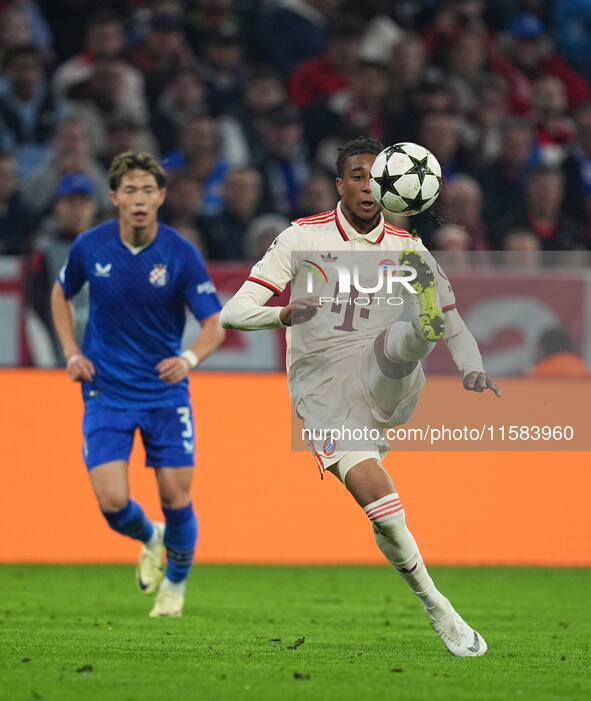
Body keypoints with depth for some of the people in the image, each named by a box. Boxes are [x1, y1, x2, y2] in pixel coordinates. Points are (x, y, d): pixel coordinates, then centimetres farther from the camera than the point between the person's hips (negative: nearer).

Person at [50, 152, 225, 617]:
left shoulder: (181, 255, -13)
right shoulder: (90, 247, -7)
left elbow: (215, 325, -11)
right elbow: (61, 294, 14)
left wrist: (190, 358, -31)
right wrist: (72, 352, 1)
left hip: (166, 391, -1)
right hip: (106, 392, 1)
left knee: (175, 496, -2)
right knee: (112, 502, -11)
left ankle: (176, 582, 26)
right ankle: (149, 539, 26)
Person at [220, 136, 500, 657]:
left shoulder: (407, 248, 9)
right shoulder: (303, 239, 2)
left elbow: (456, 325, 15)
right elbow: (234, 312, -3)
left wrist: (473, 369, -7)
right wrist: (284, 314, -25)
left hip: (384, 380, 2)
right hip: (324, 394, -2)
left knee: (405, 337, -32)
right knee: (382, 506, -18)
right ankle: (438, 611, -5)